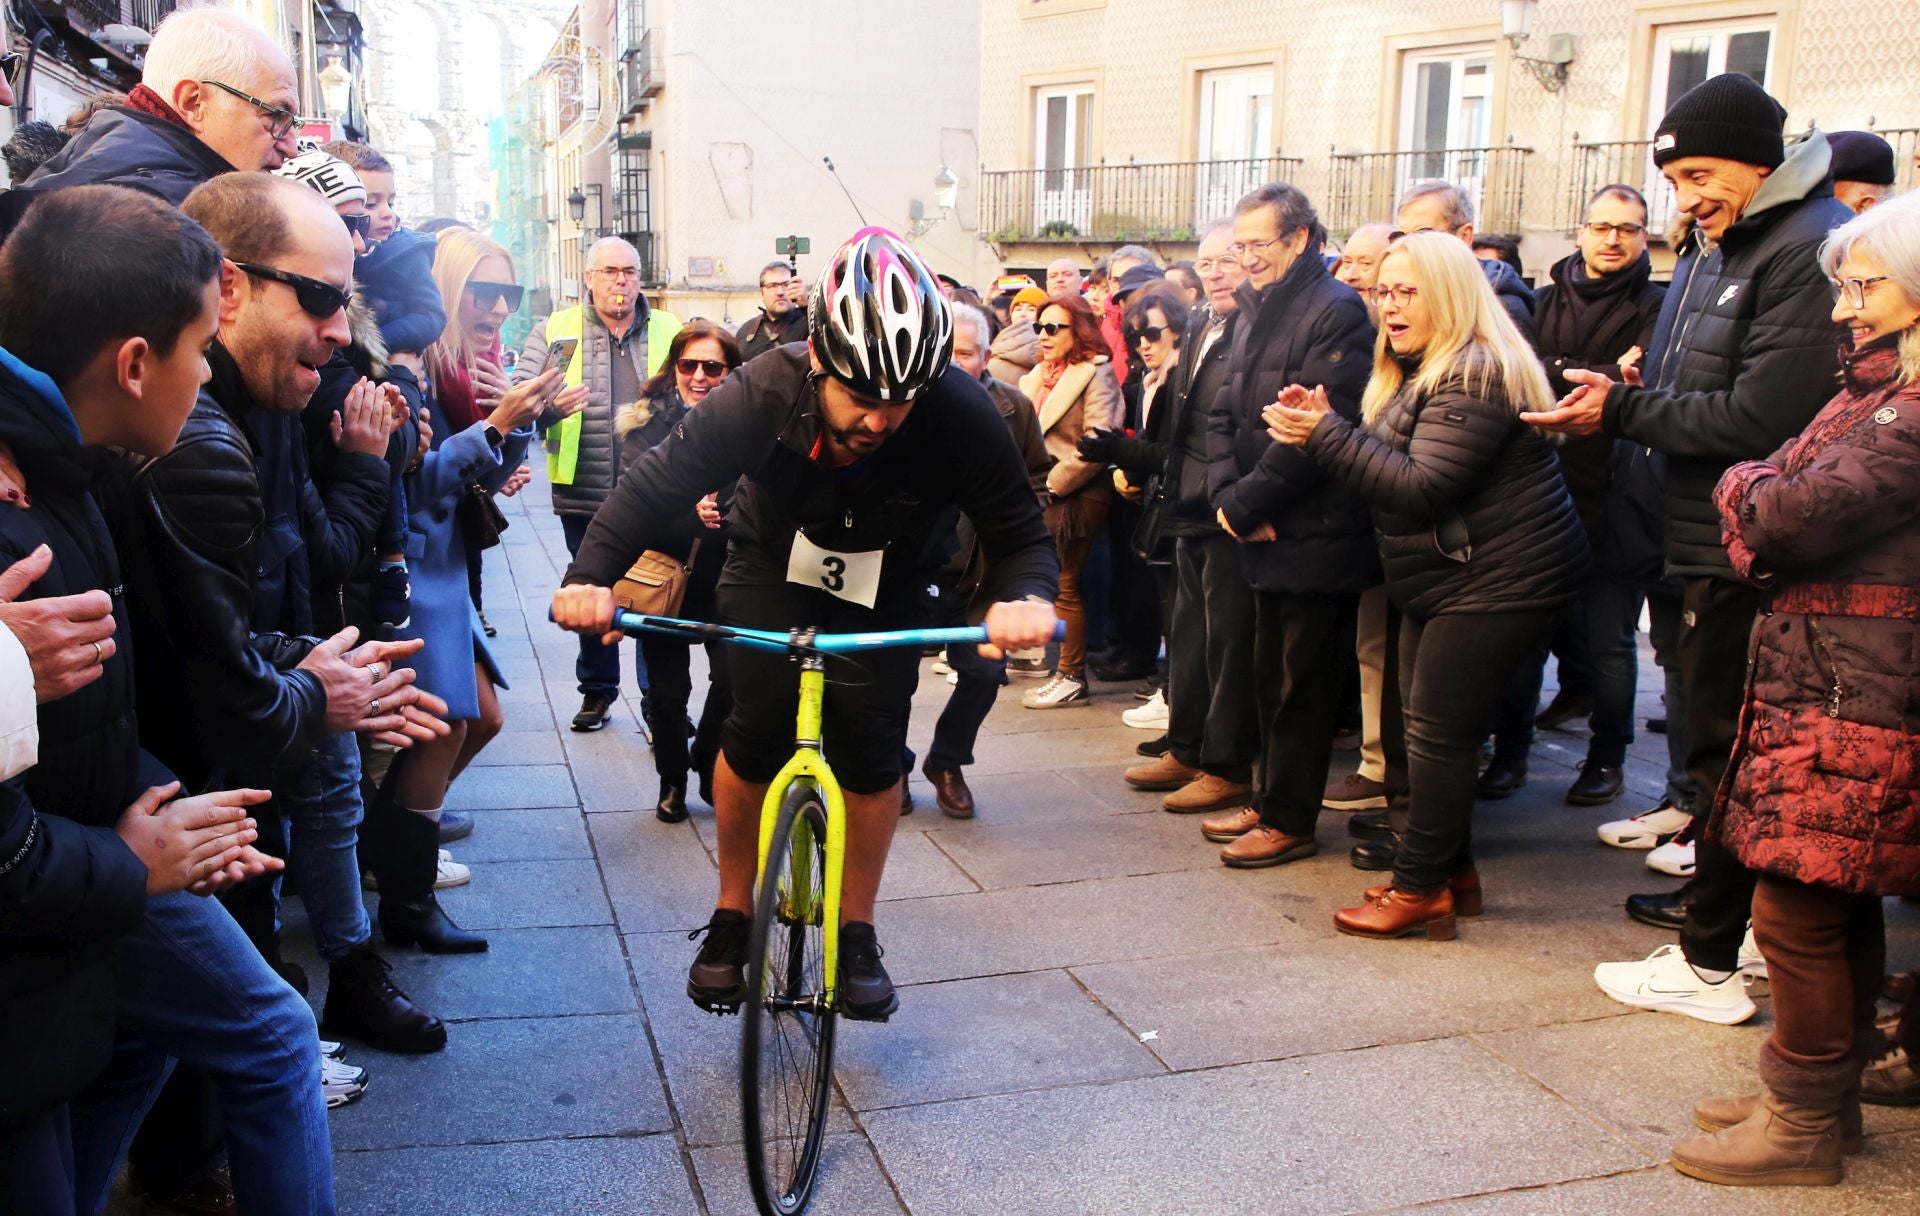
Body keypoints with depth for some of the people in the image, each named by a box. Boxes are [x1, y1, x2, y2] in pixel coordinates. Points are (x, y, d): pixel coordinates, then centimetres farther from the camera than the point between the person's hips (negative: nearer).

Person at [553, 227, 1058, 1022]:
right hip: (775, 562, 0)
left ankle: (856, 931, 9)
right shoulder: (762, 394, -31)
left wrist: (1025, 597, -47)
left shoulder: (960, 414, -31)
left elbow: (1020, 532, -24)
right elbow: (656, 483, -26)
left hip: (887, 582, 1)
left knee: (872, 744, -14)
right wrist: (591, 575, -43)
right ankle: (731, 915, 5)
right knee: (759, 725, -18)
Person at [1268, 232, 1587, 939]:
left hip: (1497, 581, -10)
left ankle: (1421, 887, 3)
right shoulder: (1423, 370, 16)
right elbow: (1386, 463, 11)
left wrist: (1326, 434, -24)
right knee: (1428, 724, 13)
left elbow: (1422, 487, -24)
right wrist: (1320, 424, -5)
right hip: (1446, 577, 10)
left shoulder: (1476, 374, -17)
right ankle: (1451, 870, 24)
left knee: (1438, 729, -7)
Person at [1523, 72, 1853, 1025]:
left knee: (1728, 753, -1)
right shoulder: (1717, 249, 15)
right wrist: (1618, 394, -1)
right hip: (1708, 544, 10)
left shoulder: (1809, 248, -17)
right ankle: (1755, 920, 32)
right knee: (1721, 743, 17)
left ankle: (1710, 964, 11)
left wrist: (1621, 411, -16)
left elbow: (1760, 415, -23)